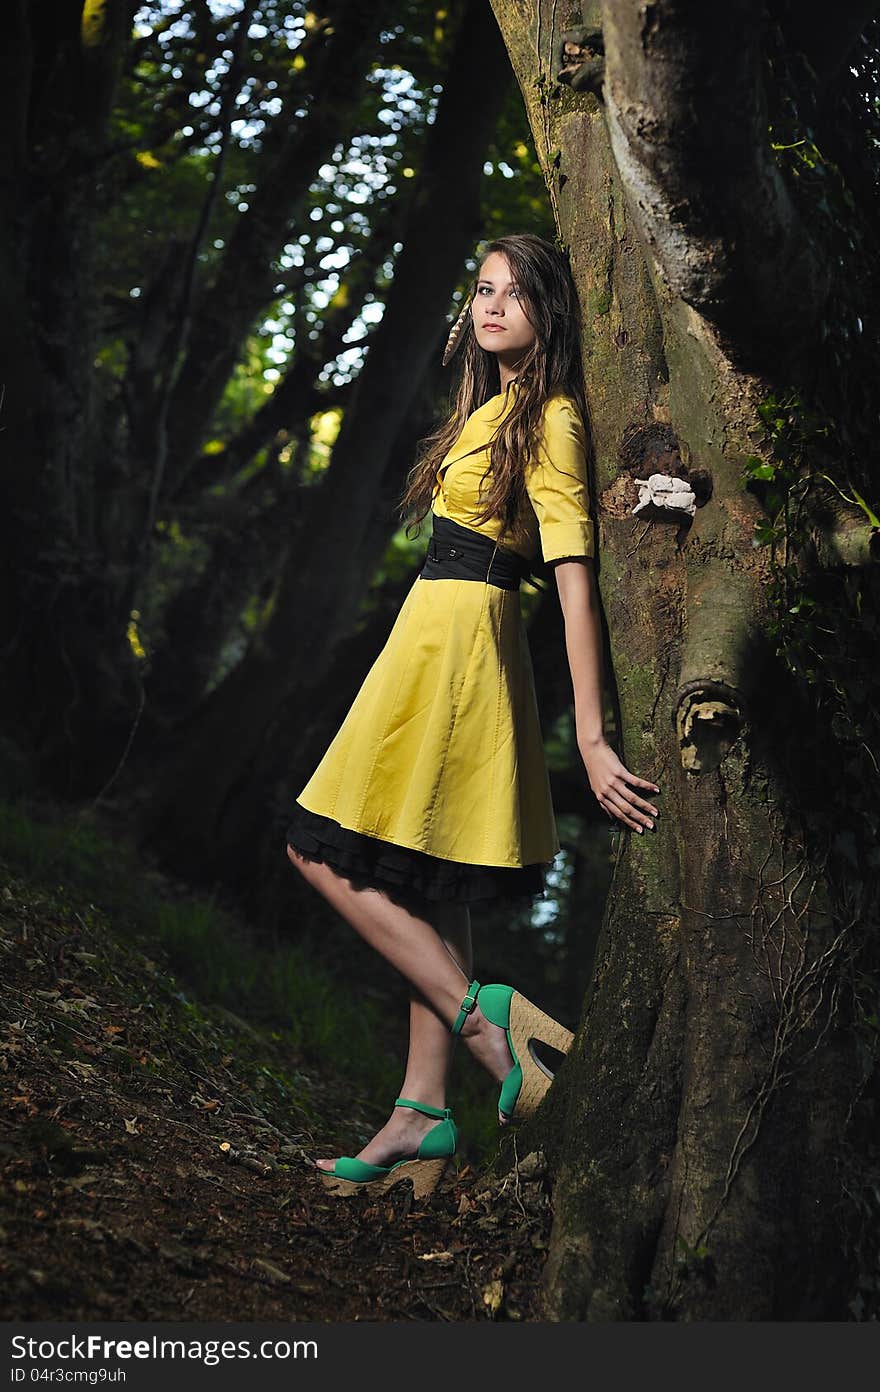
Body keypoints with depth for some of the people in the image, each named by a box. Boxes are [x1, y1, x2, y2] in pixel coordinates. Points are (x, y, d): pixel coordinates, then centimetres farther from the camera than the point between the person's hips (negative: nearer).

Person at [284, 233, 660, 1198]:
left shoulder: (548, 418, -11)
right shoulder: (494, 408, 18)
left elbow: (575, 574, -20)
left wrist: (590, 735, -25)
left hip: (457, 639, -10)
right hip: (448, 638, 10)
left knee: (327, 852, -10)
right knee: (427, 891, 6)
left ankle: (480, 1016, -15)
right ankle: (422, 1115, 8)